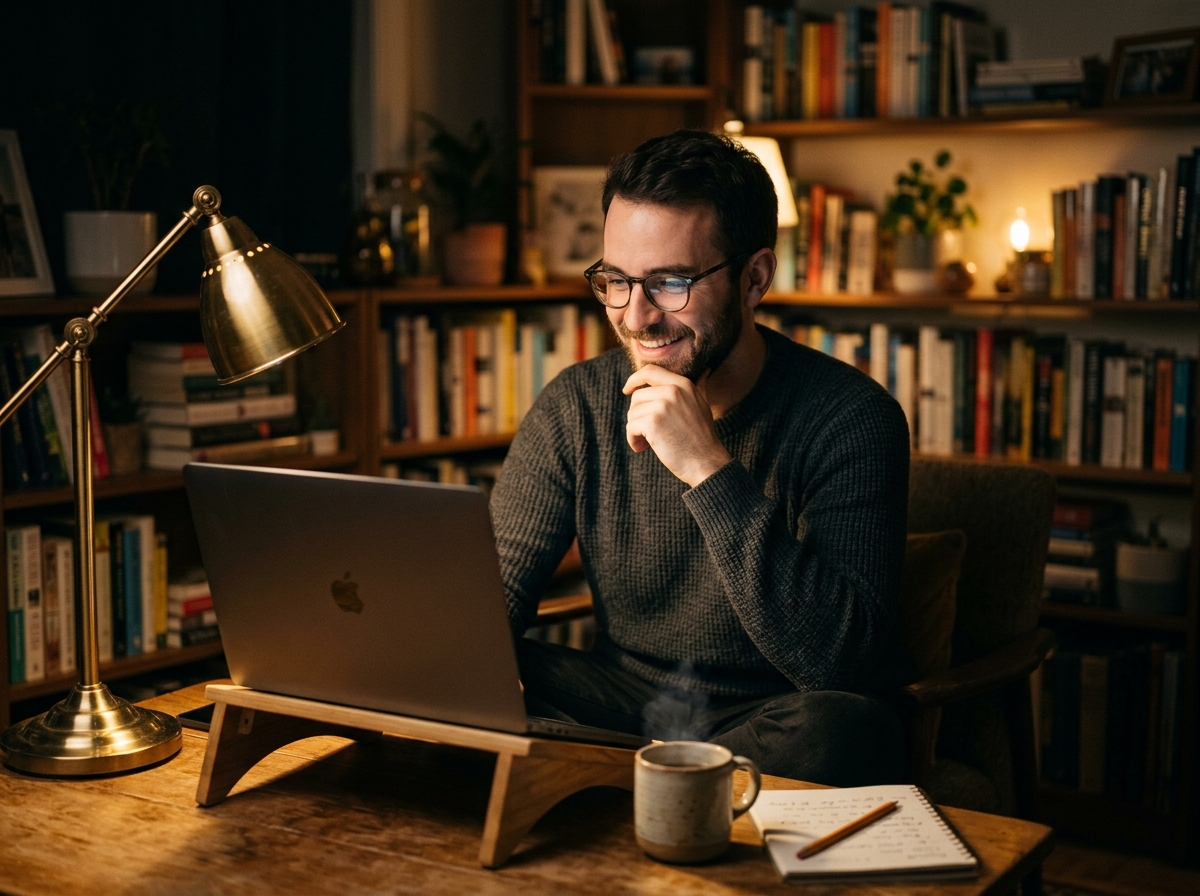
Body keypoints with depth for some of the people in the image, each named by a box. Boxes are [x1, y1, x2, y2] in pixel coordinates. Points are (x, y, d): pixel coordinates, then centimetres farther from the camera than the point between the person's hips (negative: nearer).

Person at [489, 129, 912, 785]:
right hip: (623, 703, 2)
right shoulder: (575, 406, -3)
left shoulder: (849, 418, -16)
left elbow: (841, 662, -25)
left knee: (846, 730, -37)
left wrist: (711, 473, -32)